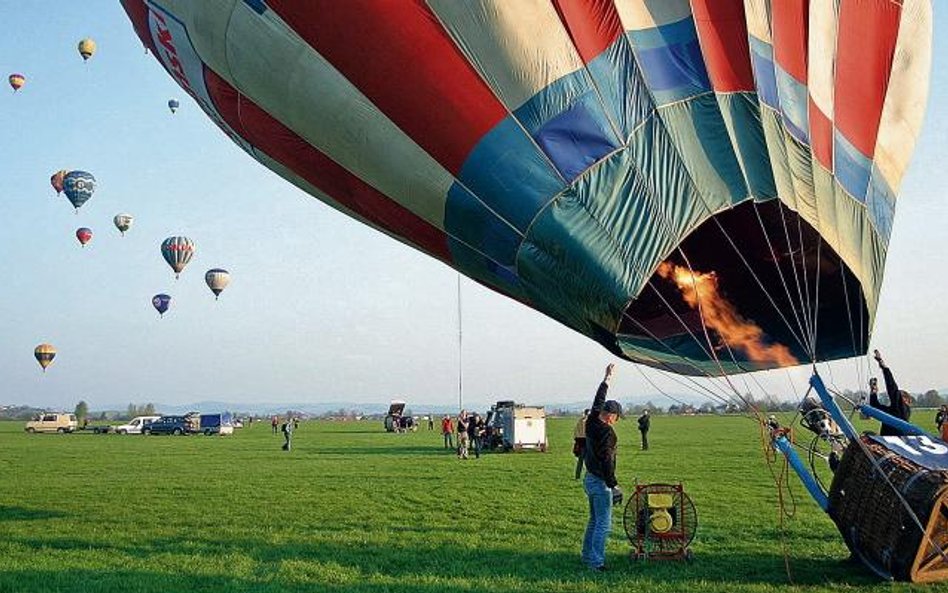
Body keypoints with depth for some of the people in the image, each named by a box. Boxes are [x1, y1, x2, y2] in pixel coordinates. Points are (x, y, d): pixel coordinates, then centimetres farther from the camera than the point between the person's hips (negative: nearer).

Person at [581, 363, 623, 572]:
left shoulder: (592, 423, 5)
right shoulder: (606, 432, -20)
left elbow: (598, 401, 19)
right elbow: (607, 460, -24)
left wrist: (607, 378, 28)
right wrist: (614, 485, -21)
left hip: (590, 478, 9)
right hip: (601, 482, -9)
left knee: (594, 521, 20)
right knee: (603, 525, -3)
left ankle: (587, 556, 27)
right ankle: (596, 562, -3)